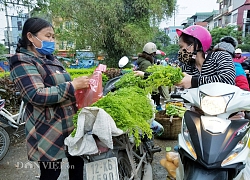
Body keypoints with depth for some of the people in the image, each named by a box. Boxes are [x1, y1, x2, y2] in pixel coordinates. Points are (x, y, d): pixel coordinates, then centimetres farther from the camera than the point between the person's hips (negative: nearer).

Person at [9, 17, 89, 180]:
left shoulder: (52, 60, 14)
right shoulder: (22, 62, -11)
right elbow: (37, 95, -24)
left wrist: (81, 84, 8)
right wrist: (72, 85, -22)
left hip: (70, 124, 8)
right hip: (49, 130, -8)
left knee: (78, 162, 18)